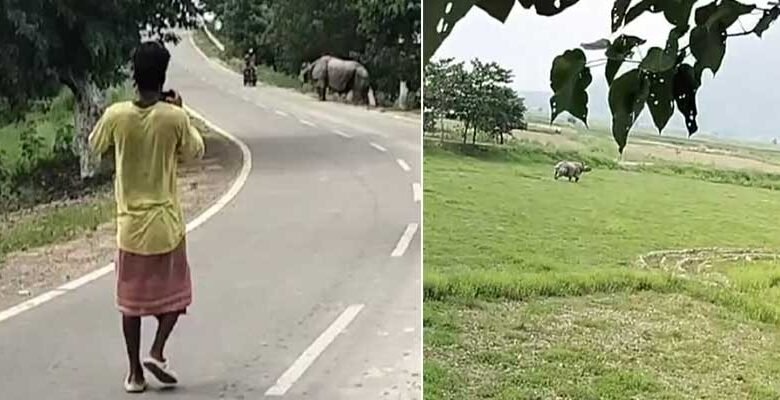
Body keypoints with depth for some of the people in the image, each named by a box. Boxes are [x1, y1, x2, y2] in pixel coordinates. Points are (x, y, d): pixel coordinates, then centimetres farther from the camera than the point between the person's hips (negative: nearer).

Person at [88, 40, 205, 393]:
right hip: (166, 223, -2)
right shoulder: (174, 117, -13)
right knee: (175, 292, 16)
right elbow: (196, 151, 5)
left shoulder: (116, 115, -8)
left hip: (130, 224, 2)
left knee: (131, 298, 12)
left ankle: (135, 372, 17)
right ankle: (157, 352, 1)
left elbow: (95, 145, 12)